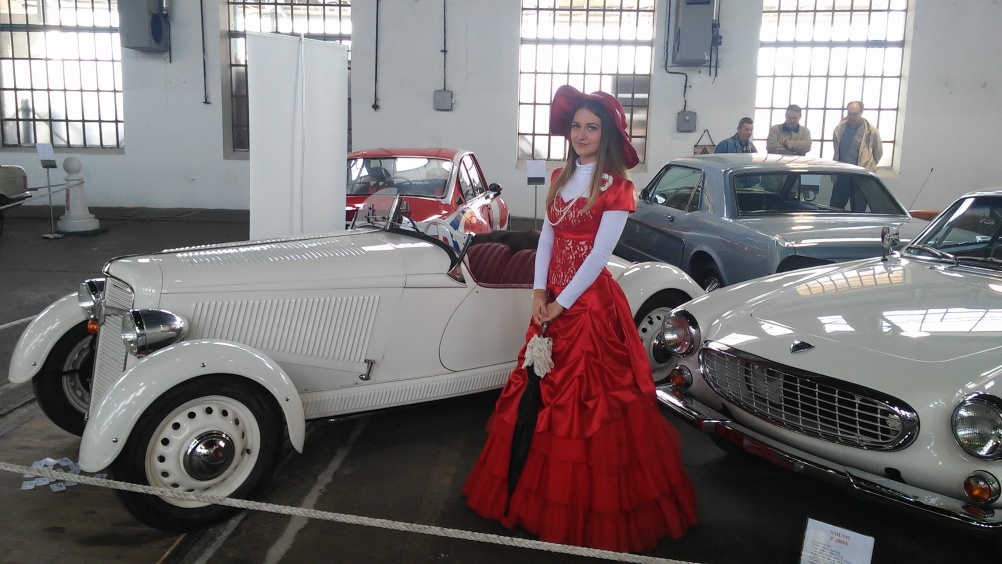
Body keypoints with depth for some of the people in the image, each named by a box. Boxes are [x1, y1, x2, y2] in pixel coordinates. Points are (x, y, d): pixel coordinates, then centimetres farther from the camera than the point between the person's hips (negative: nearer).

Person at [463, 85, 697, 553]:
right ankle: (537, 491, 28)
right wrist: (539, 291, -3)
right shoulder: (560, 178, 11)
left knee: (587, 399, 0)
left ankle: (585, 508, 16)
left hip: (590, 302, -7)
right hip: (551, 301, 7)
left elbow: (599, 254, -14)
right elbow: (546, 236, 9)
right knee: (540, 391, 11)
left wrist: (562, 304, -14)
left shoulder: (616, 187, -9)